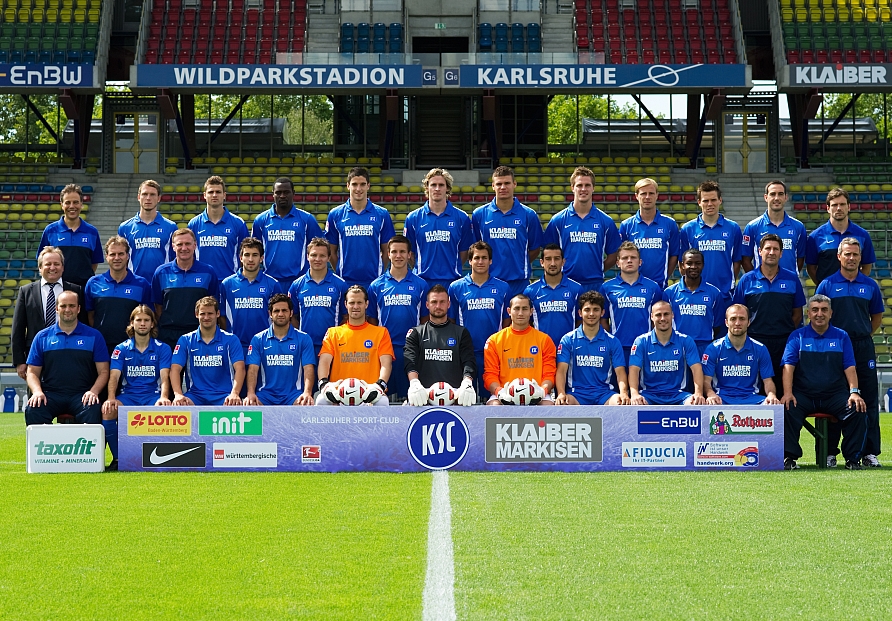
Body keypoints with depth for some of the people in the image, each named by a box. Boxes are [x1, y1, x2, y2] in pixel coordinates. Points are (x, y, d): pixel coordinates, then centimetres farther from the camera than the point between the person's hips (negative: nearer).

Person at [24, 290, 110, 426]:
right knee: (32, 410, -31)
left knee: (93, 411, -35)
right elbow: (33, 372, 13)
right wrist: (37, 391, -8)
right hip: (51, 394, 1)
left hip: (82, 395, -1)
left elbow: (103, 372, 7)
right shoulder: (42, 337, 14)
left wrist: (93, 391, -12)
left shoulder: (93, 336, 10)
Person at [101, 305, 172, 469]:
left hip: (153, 395, -1)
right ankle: (117, 457, -15)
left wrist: (163, 398, -25)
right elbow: (114, 376, -2)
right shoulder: (121, 349, 9)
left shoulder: (162, 349, 6)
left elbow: (165, 377, -4)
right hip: (128, 395, 1)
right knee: (107, 410, -31)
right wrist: (111, 398, -22)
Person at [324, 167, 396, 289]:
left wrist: (380, 274, 2)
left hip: (374, 282, 0)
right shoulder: (335, 215, 5)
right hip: (346, 282, 0)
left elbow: (386, 251, 7)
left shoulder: (382, 214, 4)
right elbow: (332, 251, 8)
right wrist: (340, 274, 3)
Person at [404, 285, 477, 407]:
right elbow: (410, 362, 3)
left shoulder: (461, 333, 20)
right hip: (424, 393, 0)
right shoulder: (416, 333, 20)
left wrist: (467, 383, -18)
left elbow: (469, 362, 6)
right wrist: (414, 383, -21)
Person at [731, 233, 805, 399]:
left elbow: (797, 314, 11)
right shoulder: (747, 280, 5)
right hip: (756, 341, -1)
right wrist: (748, 332, -4)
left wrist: (787, 333, 1)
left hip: (784, 342, 1)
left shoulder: (792, 279, 8)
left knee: (784, 389, 1)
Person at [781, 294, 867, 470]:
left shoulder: (841, 337, 13)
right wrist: (787, 393, -18)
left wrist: (854, 392, -12)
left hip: (835, 394, 1)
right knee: (787, 410, -32)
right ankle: (789, 457, -21)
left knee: (858, 411, -25)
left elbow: (850, 368, 5)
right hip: (803, 394, -1)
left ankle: (853, 459, -13)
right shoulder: (797, 336, 9)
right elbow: (788, 366, -2)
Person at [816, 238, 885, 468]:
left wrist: (863, 335, 11)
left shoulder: (870, 285, 8)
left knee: (868, 400, 1)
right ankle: (829, 452, 5)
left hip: (863, 348, 2)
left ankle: (869, 452, 5)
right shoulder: (827, 285, 3)